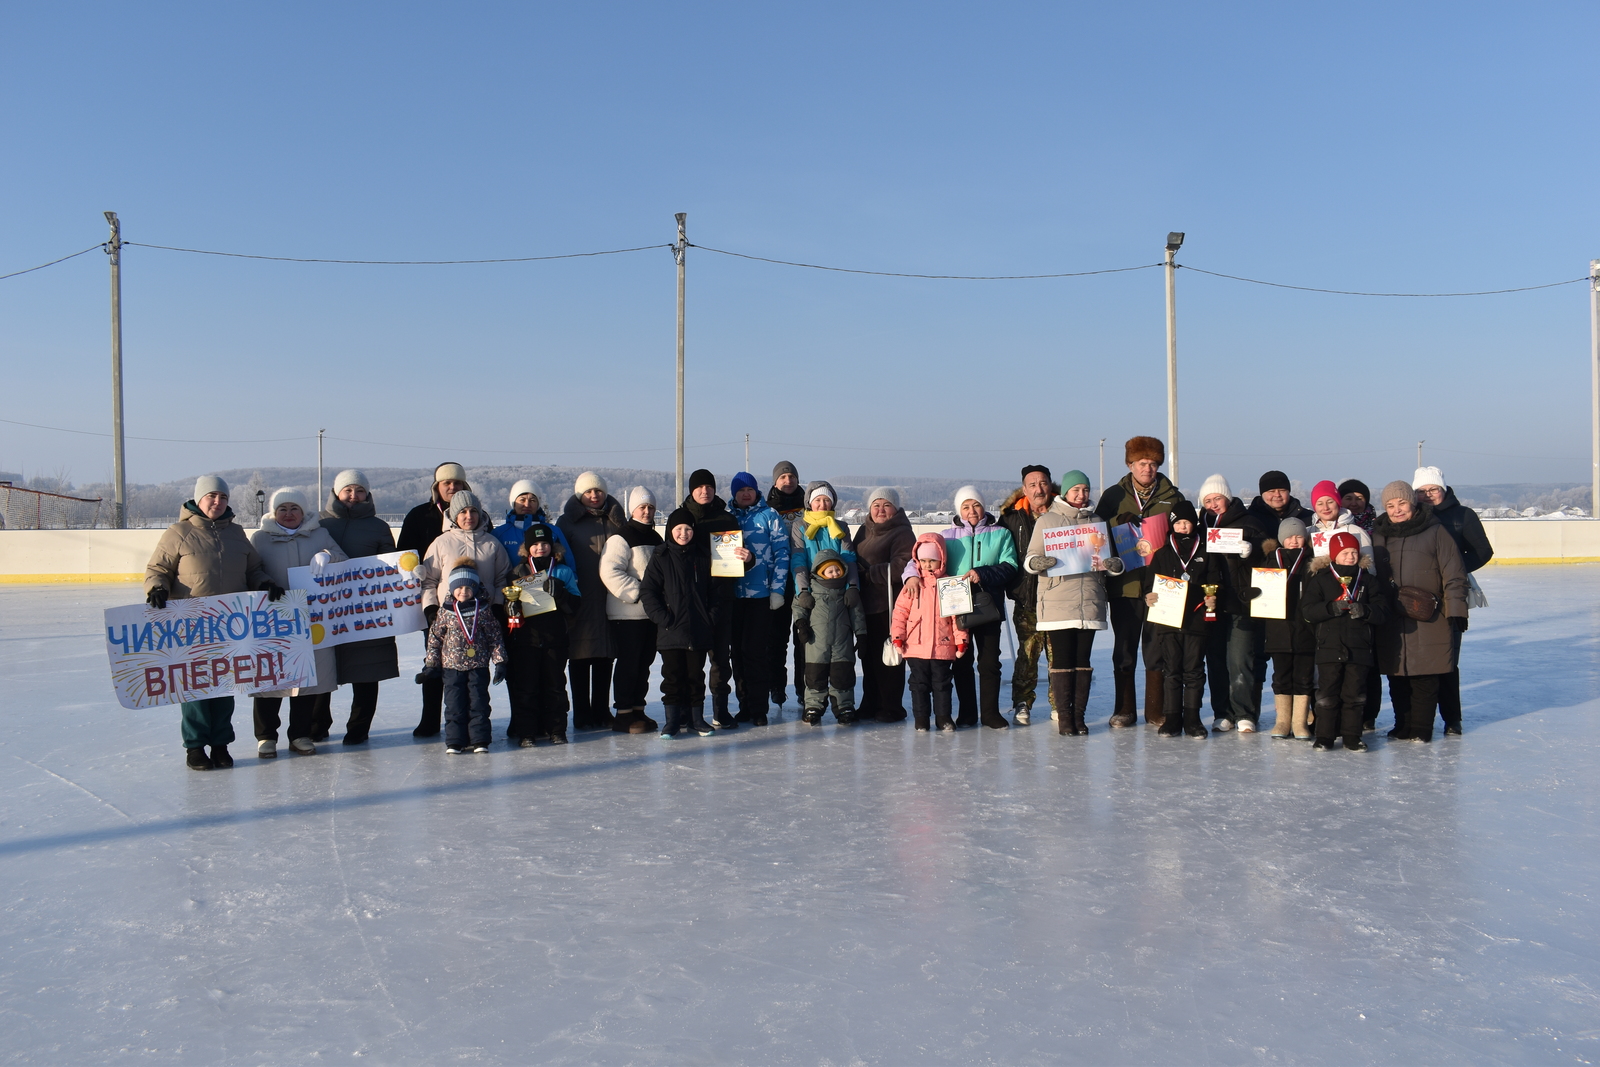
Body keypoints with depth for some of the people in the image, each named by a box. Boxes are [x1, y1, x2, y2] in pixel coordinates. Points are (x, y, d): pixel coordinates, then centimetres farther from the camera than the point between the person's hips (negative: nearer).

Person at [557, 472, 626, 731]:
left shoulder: (615, 519, 11)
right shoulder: (568, 521, 2)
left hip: (609, 600, 3)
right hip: (580, 600, -3)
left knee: (605, 658, 7)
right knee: (580, 658, 1)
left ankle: (601, 711, 17)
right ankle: (582, 714, 8)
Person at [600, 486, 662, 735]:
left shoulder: (655, 538, 17)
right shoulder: (621, 538, -10)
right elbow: (609, 572, -21)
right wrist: (637, 593, -21)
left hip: (651, 613, 8)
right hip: (627, 614, -8)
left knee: (644, 663, 12)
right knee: (628, 663, -4)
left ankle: (638, 710, 21)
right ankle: (623, 714, 2)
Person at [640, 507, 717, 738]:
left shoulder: (703, 558, 9)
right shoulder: (660, 559, 1)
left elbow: (711, 593, 13)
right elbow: (647, 592, -4)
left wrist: (709, 619, 3)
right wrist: (663, 618, -12)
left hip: (698, 632, 2)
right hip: (671, 631, -2)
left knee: (696, 675, 8)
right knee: (672, 676, 3)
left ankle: (696, 717, 18)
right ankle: (672, 720, 11)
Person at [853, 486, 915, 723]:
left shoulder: (902, 533, -8)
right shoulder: (864, 530, 16)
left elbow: (902, 567, -20)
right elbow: (854, 561, 21)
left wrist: (869, 572, -15)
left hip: (890, 606, -7)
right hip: (865, 604, 7)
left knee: (887, 657, -2)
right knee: (868, 655, 13)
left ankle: (891, 707, 8)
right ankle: (870, 704, 24)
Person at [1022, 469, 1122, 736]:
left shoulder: (1096, 521, 16)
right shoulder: (1047, 520, 6)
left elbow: (1110, 559, 18)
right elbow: (1029, 558, 2)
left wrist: (1113, 564, -5)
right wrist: (1039, 562, -21)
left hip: (1089, 602, 3)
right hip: (1057, 602, -3)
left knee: (1083, 661, 4)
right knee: (1061, 661, -4)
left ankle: (1079, 716, 11)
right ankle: (1064, 718, 3)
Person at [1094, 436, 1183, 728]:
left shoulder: (1172, 497, 8)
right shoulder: (1114, 496, 8)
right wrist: (1118, 522, -16)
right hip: (1124, 583, 0)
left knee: (1157, 649, 4)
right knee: (1124, 649, 6)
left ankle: (1156, 710, 14)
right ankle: (1124, 710, 15)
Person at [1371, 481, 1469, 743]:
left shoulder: (1435, 532, 0)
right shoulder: (1377, 535, 12)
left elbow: (1454, 574, -3)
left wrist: (1455, 610, -8)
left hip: (1429, 620, -4)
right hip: (1391, 622, 4)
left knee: (1425, 679, -1)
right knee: (1396, 677, 9)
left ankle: (1420, 728, 9)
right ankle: (1402, 726, 20)